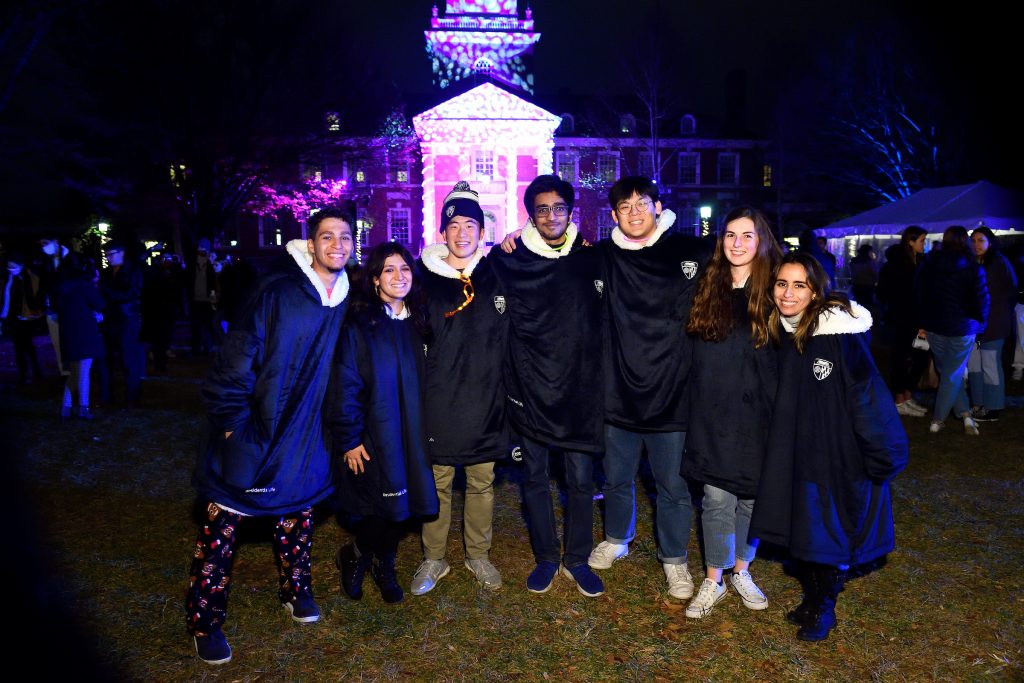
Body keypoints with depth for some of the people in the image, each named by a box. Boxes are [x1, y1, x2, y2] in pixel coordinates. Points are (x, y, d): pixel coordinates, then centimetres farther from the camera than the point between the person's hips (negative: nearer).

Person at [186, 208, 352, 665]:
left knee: (299, 513, 19)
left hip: (306, 437, 5)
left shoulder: (346, 301, 2)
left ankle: (295, 589, 41)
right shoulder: (275, 292, -15)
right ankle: (204, 622, 19)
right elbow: (236, 357, -15)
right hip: (253, 432, -5)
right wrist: (231, 420, -16)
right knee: (222, 525, 2)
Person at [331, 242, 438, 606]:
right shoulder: (359, 325, -10)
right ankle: (355, 556, 30)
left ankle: (384, 568, 33)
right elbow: (345, 386, -12)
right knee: (378, 507, 1)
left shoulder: (417, 322, 6)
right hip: (374, 434, -5)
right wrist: (348, 439, -14)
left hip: (411, 433, 5)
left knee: (399, 505, 11)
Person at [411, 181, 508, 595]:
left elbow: (509, 339, 16)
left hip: (485, 402, 1)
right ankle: (433, 559, 26)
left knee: (482, 483, 12)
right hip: (438, 403, -1)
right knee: (437, 484, 9)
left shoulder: (496, 276, 3)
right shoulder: (425, 277, 0)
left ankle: (478, 554, 30)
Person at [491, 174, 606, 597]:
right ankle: (546, 558, 26)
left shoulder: (591, 258, 4)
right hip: (531, 388, 0)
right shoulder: (511, 262, 0)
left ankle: (577, 559, 24)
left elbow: (605, 319, 13)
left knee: (581, 479, 7)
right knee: (535, 477, 10)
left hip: (580, 387, 1)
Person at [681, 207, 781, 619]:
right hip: (712, 412, 0)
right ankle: (714, 581, 18)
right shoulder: (706, 287, 4)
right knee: (717, 497, 3)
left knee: (751, 495, 11)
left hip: (756, 412, 0)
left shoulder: (774, 290, 0)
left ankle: (741, 571, 31)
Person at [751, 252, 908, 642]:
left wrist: (881, 457, -18)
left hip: (842, 457, -6)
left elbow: (869, 397, -19)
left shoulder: (839, 334, -20)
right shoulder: (782, 333, 1)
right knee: (803, 531, 14)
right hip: (797, 453, 6)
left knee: (830, 535, 6)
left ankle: (823, 609, 27)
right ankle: (811, 600, 33)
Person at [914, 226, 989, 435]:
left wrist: (924, 321, 15)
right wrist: (980, 322, 8)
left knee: (947, 372, 15)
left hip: (933, 328, 3)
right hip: (962, 329, -3)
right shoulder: (973, 268, -12)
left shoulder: (928, 265, 0)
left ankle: (964, 413, 12)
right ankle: (937, 420, 8)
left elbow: (918, 295, 6)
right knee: (952, 374, 6)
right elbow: (982, 300, -10)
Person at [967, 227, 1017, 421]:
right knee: (974, 365, 9)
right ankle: (979, 405, 18)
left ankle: (993, 409, 5)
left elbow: (1011, 291, -4)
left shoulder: (999, 262, -5)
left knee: (990, 366, -2)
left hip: (992, 323, -6)